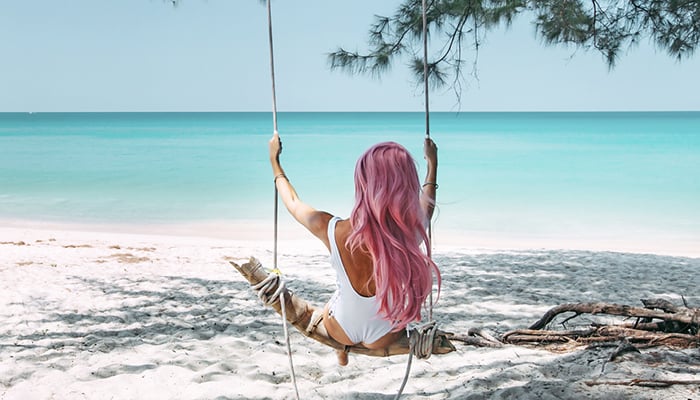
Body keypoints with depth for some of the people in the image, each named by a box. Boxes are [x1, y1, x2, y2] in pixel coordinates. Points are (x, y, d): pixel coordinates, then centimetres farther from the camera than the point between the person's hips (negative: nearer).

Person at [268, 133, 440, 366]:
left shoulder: (334, 232, -32)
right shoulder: (413, 231, -30)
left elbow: (293, 203, -9)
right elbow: (427, 205, -2)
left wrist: (274, 160, 8)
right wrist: (432, 163, 15)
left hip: (340, 333, 0)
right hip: (384, 340, 0)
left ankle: (342, 351, 57)